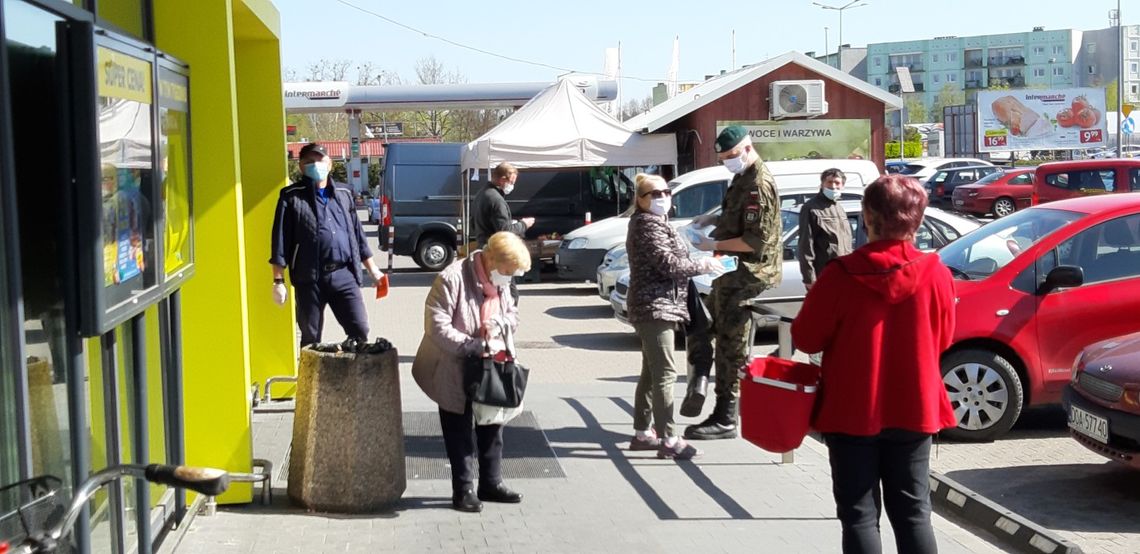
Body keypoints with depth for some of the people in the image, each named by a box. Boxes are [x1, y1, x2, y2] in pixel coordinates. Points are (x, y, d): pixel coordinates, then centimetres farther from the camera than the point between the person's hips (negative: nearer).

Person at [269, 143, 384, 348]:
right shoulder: (292, 197, 2)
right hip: (309, 278, -3)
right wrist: (278, 280, -7)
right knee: (310, 338, 5)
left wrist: (373, 269, 18)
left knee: (359, 330, -1)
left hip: (344, 275, 3)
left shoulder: (343, 194, 15)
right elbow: (280, 241, -1)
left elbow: (357, 234, 20)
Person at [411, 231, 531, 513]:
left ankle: (491, 482, 30)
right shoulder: (452, 279, -24)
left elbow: (513, 314, 12)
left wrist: (499, 324, -12)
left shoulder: (501, 283, 1)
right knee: (460, 434, 5)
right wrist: (474, 346, -31)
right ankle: (463, 490, 16)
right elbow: (436, 327, -27)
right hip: (455, 375, -7)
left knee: (491, 427, 16)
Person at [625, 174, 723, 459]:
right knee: (665, 373, -12)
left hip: (654, 308, 11)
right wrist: (704, 265, -8)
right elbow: (668, 263, -19)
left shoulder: (655, 223, 20)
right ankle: (668, 440, -13)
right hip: (655, 307, -11)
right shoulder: (648, 225, -13)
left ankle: (642, 433, 21)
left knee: (651, 372, 15)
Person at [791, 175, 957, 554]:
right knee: (912, 512, 12)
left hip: (852, 412, -2)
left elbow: (807, 338, -7)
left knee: (859, 515, 6)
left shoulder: (840, 275, -16)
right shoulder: (936, 274, -8)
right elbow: (942, 339, 5)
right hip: (913, 410, 3)